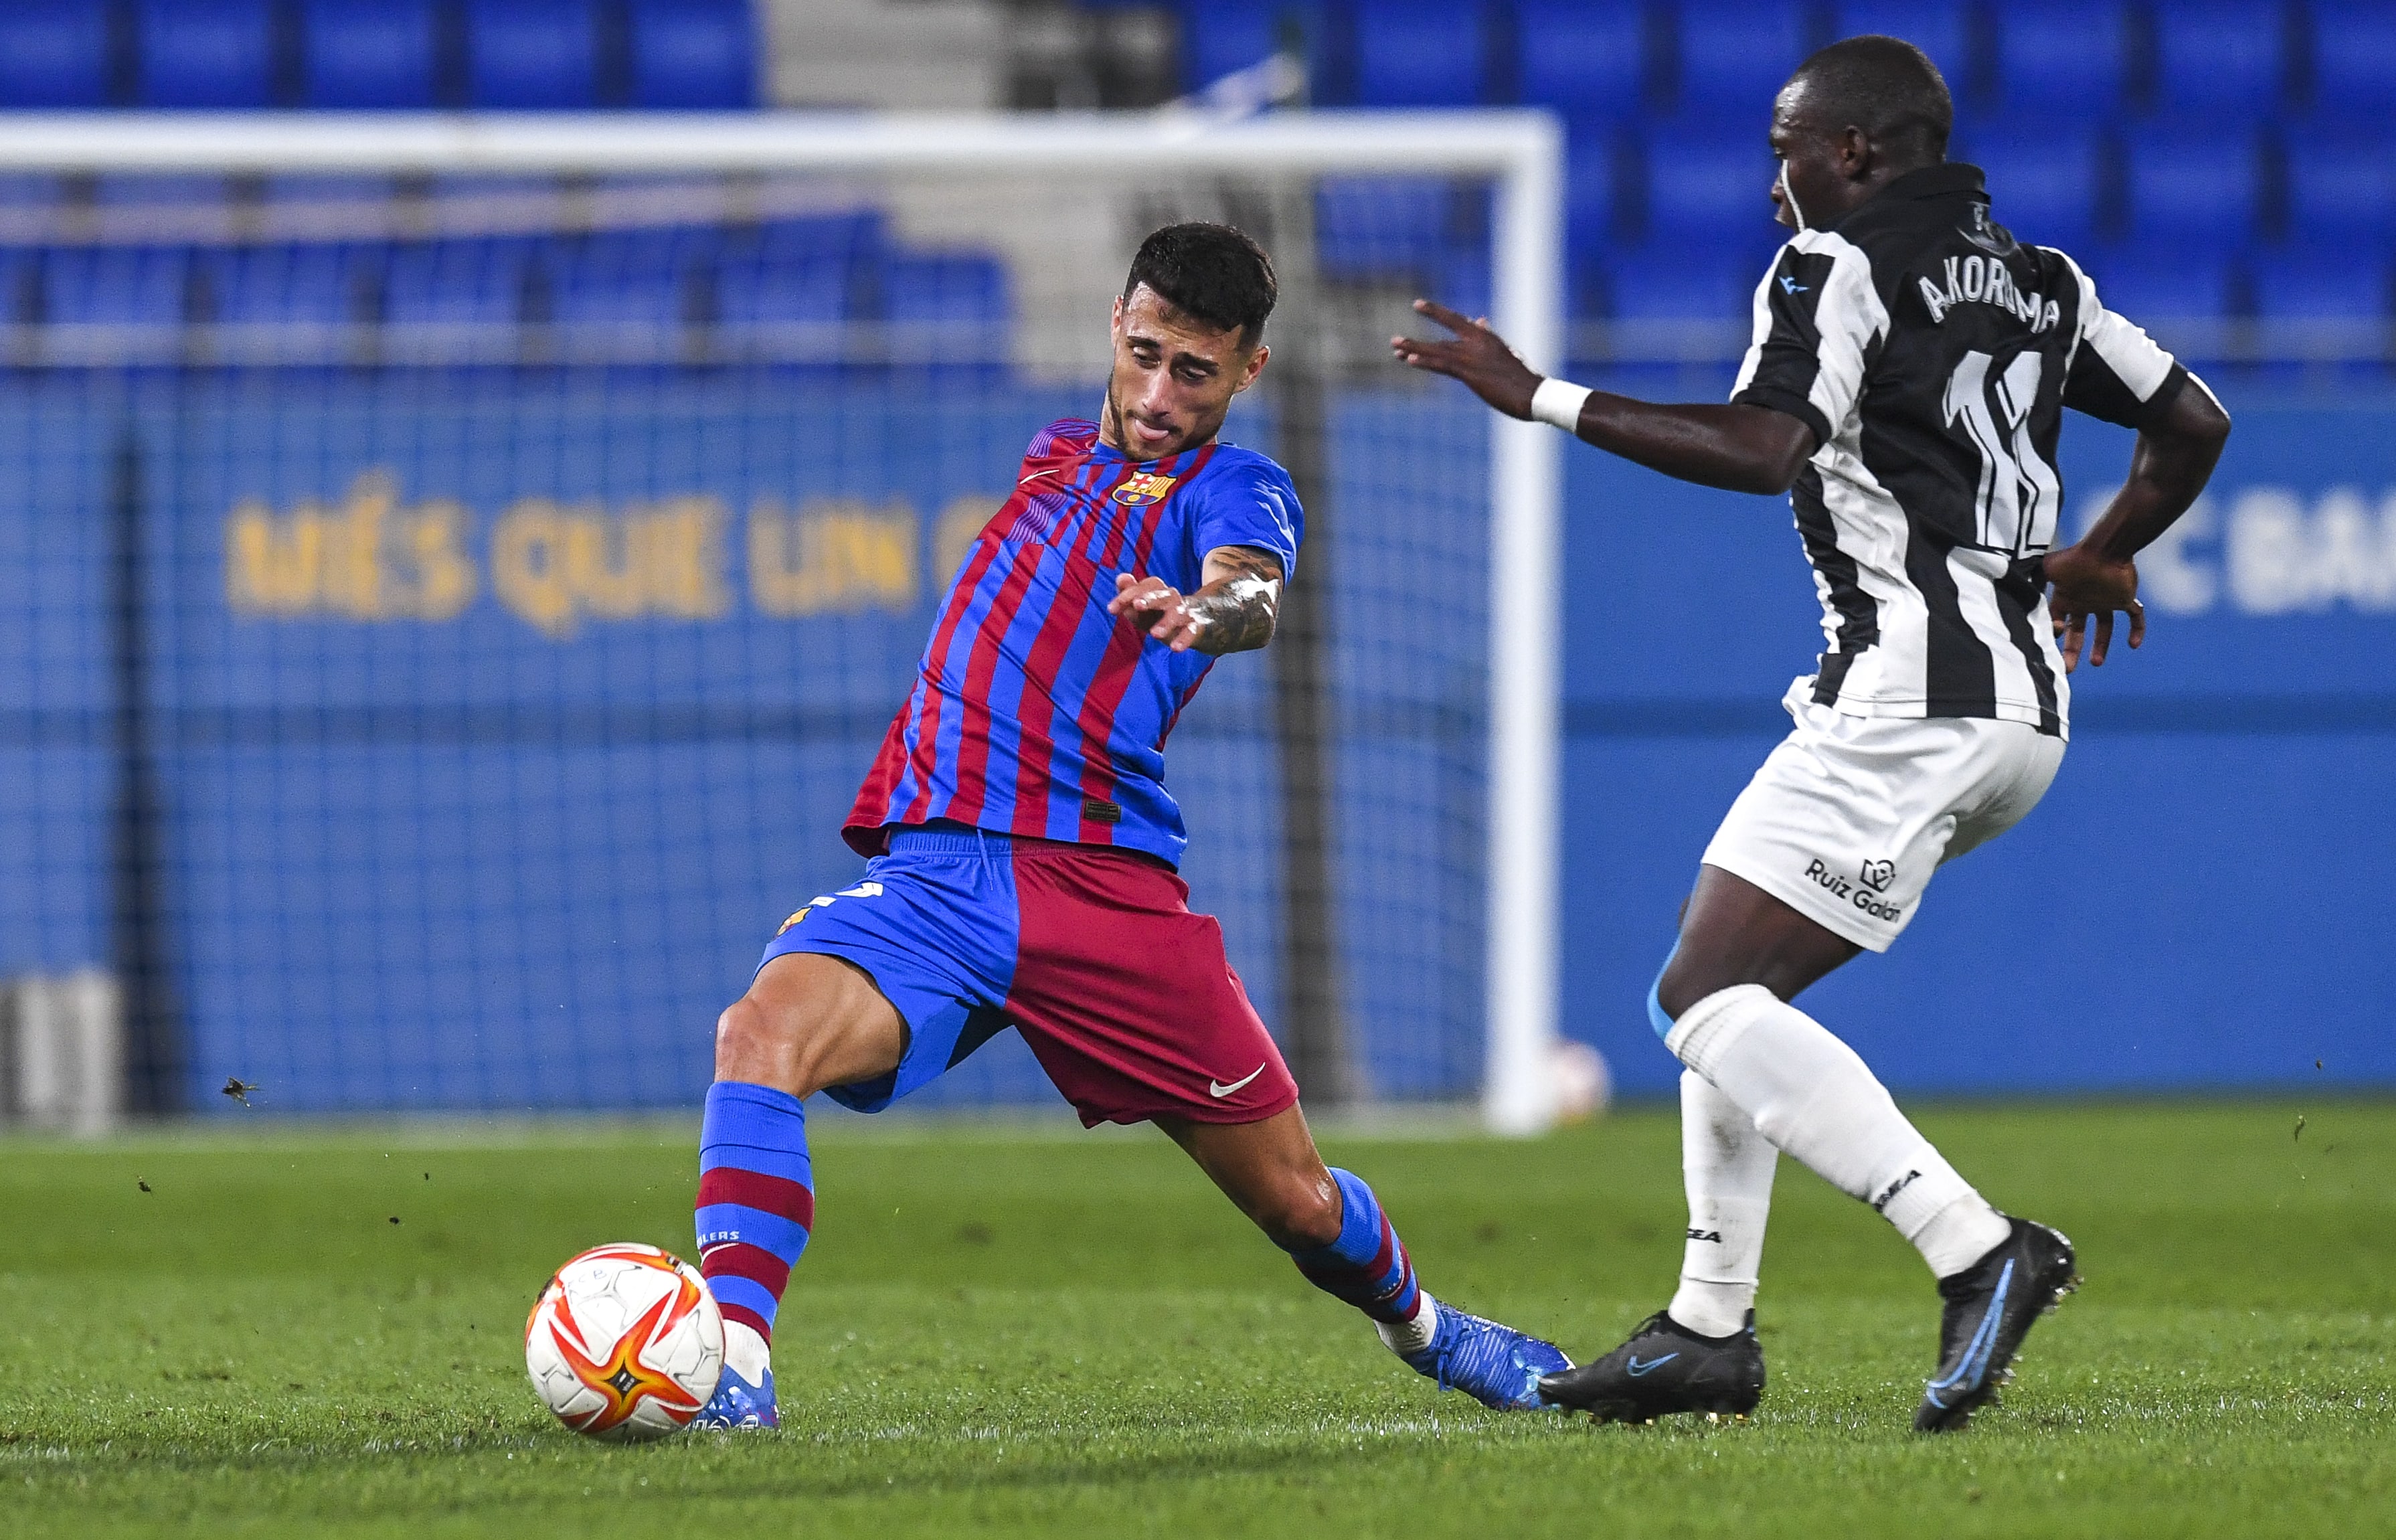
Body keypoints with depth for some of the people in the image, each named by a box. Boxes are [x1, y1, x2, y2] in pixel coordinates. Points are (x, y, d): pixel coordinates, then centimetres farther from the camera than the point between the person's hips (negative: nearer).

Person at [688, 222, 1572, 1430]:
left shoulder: (1234, 491, 4)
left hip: (1106, 888, -3)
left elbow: (1251, 592, -22)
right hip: (931, 872, 3)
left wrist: (1209, 611, -44)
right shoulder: (1056, 457, 21)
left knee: (1295, 1200, 5)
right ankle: (729, 1362, -34)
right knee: (764, 1030, -28)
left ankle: (1423, 1329, 38)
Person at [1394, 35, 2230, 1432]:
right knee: (1728, 978, 18)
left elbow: (1762, 449, -21)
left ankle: (1978, 1252, -24)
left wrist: (1540, 398, -17)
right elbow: (2193, 424, 22)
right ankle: (1712, 1326, 13)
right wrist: (2100, 562, 39)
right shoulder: (2038, 280, 17)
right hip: (2025, 707, 10)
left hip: (1911, 696, -9)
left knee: (1706, 1001, -11)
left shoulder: (1839, 269, -6)